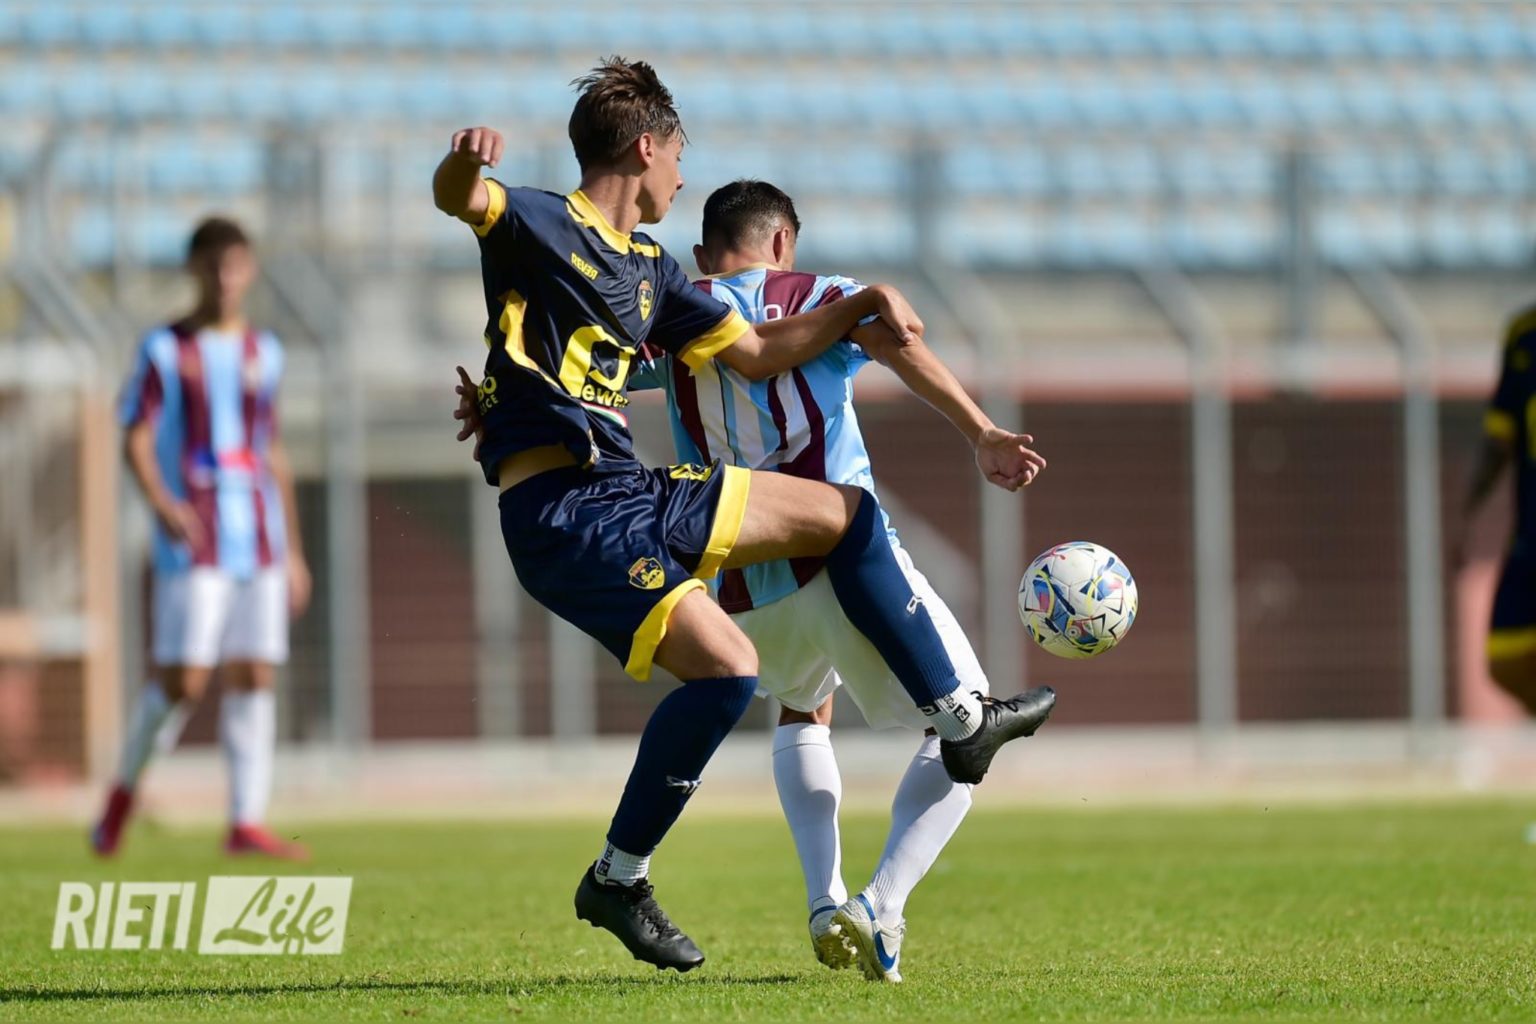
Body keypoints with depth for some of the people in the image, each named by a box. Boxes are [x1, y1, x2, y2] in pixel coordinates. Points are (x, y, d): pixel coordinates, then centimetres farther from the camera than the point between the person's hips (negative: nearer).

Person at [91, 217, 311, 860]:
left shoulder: (264, 354, 15)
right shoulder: (165, 349, 2)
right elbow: (136, 439, -4)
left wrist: (293, 549, 19)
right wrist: (161, 501, -24)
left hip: (259, 539, 5)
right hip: (193, 541, -5)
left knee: (255, 675, -2)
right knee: (183, 678, -10)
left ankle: (247, 823, -2)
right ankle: (125, 789, 12)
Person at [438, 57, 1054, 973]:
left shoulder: (651, 271, 19)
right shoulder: (538, 225, -5)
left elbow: (758, 353, 27)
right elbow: (458, 199, -26)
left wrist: (865, 302, 21)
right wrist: (465, 161, -50)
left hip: (638, 493, 9)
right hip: (562, 512, -9)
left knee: (846, 514, 14)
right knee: (726, 667, -22)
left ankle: (960, 719, 24)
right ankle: (618, 882, -7)